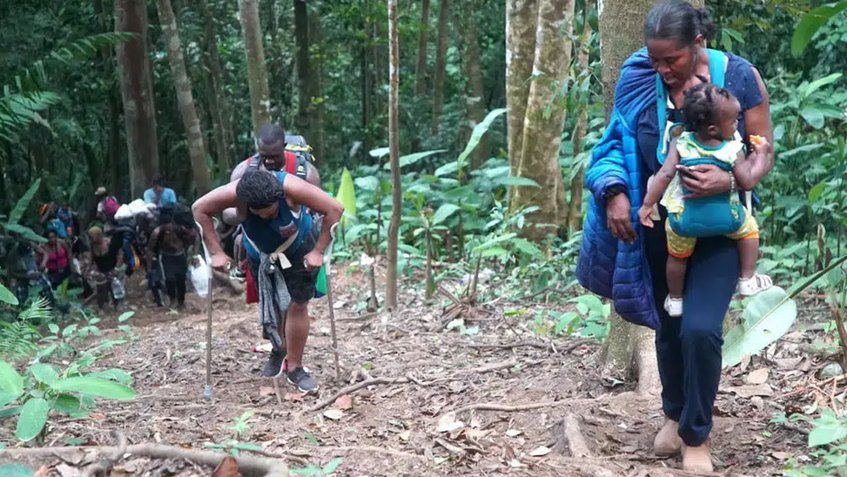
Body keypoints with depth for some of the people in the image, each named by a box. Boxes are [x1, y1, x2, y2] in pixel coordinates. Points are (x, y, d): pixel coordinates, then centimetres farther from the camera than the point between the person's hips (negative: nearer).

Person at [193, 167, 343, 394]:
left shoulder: (290, 187, -38)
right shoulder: (235, 193, -33)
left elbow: (335, 209, -33)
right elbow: (199, 209, -20)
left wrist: (318, 251, -30)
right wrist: (216, 253, -21)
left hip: (298, 249, -2)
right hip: (260, 253, 3)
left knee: (297, 305, -5)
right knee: (270, 306, 11)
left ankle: (295, 367, 8)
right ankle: (277, 352, 36)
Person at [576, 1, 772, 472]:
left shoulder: (739, 76, -12)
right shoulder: (640, 81, -8)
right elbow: (619, 144, 0)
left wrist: (730, 181, -28)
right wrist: (615, 193, -19)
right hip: (660, 227, 3)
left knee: (700, 330, -16)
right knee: (668, 326, 14)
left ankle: (697, 435, 8)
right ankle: (675, 415, 40)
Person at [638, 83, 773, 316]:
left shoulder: (680, 143, -14)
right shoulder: (733, 150, -16)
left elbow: (665, 174, -19)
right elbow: (747, 182, -13)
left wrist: (647, 205, -14)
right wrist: (760, 156, 2)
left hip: (683, 219, 1)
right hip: (724, 218, -1)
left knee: (678, 256, 22)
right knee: (749, 227, 27)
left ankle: (675, 299, 39)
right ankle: (748, 280, 29)